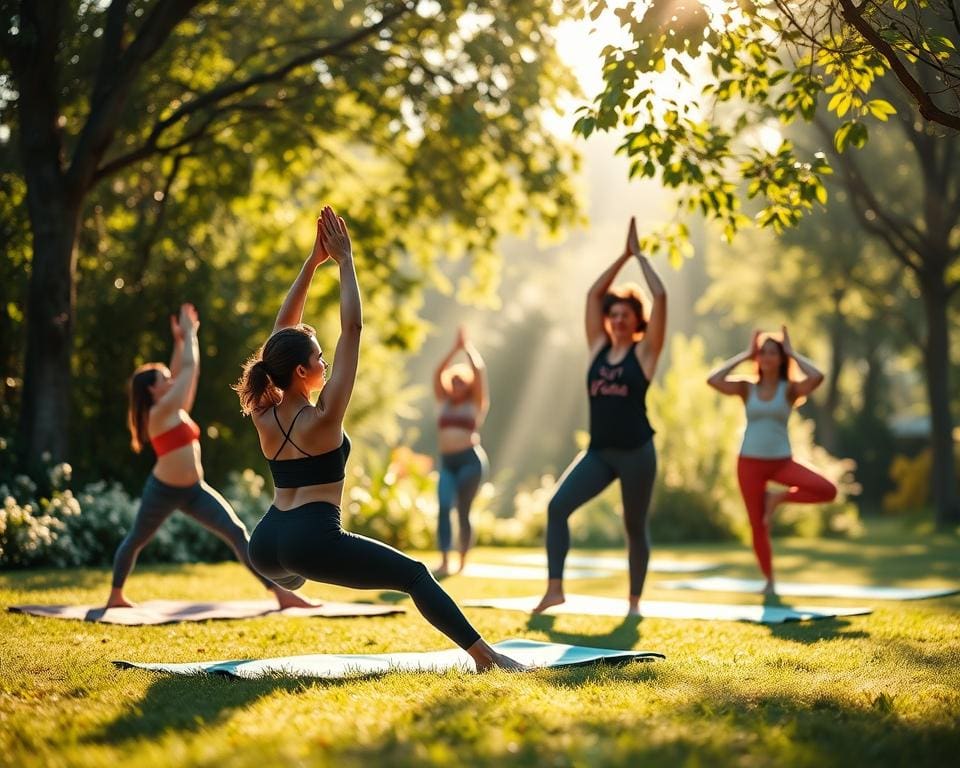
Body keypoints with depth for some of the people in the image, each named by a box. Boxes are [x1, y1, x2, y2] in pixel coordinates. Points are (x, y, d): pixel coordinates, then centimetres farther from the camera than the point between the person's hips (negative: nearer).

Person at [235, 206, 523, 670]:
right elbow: (352, 329, -9)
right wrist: (344, 259, -2)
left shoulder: (264, 415, 6)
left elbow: (284, 328, 12)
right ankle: (484, 657, -14)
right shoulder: (323, 417, -11)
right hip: (313, 541, -7)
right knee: (415, 576, -4)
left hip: (265, 545, 7)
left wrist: (313, 261, 12)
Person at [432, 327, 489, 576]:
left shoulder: (475, 403, 8)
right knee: (443, 508, -15)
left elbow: (479, 371, -2)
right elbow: (438, 374, 8)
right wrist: (455, 349, 5)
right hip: (447, 462, 3)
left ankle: (462, 562, 9)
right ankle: (444, 562, -23)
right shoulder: (445, 402, 18)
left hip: (470, 460, -3)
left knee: (463, 512, -4)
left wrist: (468, 347, 7)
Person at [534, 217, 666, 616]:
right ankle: (554, 588, -12)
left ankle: (635, 599, 19)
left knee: (635, 526, 6)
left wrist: (639, 255, -1)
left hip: (636, 452, -3)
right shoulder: (598, 348, 8)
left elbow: (660, 297, -9)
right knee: (557, 506, -13)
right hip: (598, 451, 4)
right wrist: (623, 255, 9)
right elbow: (593, 294, 9)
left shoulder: (644, 352, -2)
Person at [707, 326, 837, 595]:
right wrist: (744, 355, -6)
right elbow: (713, 380, -14)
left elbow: (817, 377, -21)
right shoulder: (746, 388, 2)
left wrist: (792, 353, -8)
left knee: (828, 490, -21)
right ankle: (769, 580, 19)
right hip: (750, 462, 0)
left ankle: (778, 498, -1)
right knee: (758, 525, 3)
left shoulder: (790, 389, -2)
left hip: (781, 461, 0)